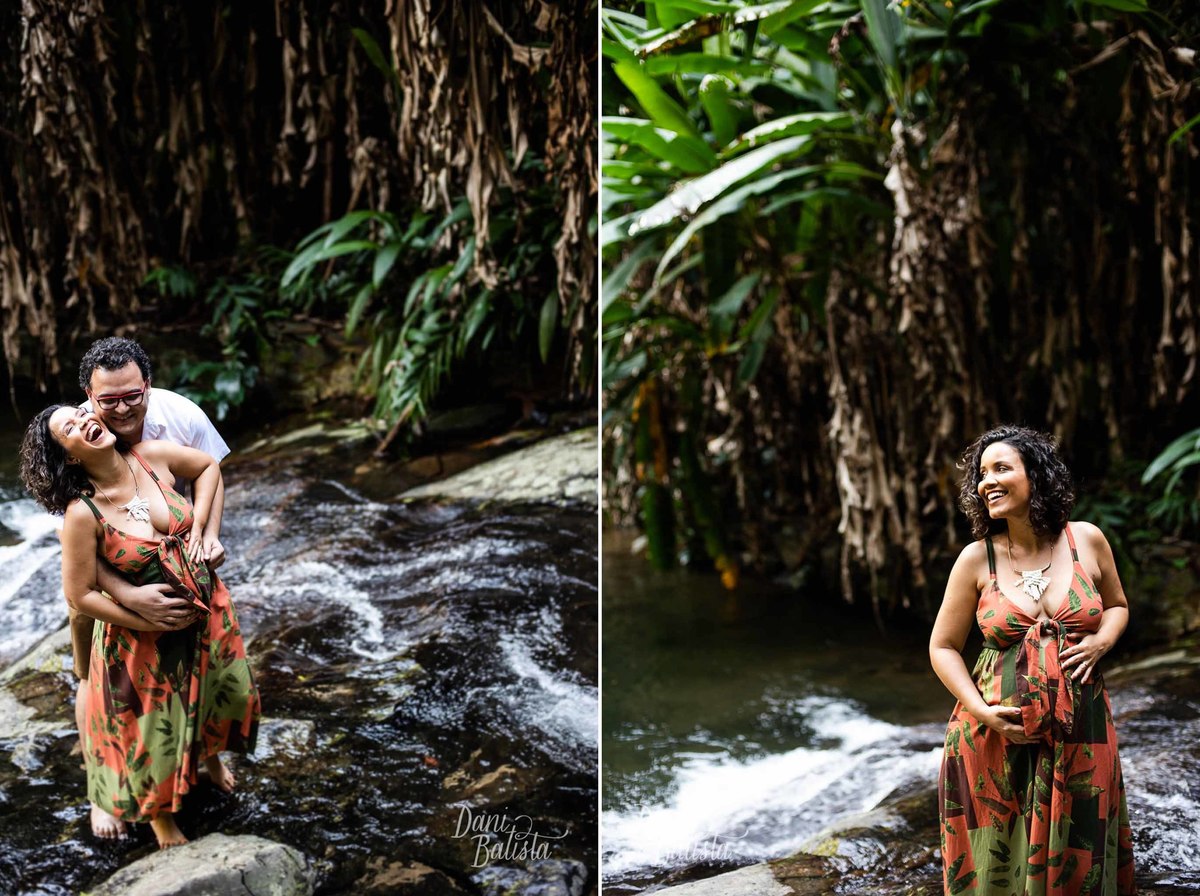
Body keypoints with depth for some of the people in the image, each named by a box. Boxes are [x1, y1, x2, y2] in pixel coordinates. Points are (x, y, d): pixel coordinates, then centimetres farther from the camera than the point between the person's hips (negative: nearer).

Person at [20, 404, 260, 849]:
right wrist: (151, 624, -17)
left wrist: (199, 528, -7)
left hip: (206, 609, 5)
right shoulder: (82, 514, -27)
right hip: (146, 634, -5)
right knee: (156, 725, 13)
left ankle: (211, 755, 60)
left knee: (220, 692, 26)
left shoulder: (152, 457, -15)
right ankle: (159, 814, 42)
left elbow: (209, 466, 4)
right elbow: (80, 595, -20)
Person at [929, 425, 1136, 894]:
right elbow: (943, 647, 3)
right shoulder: (976, 558, -3)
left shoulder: (1087, 540, 0)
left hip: (1079, 736, 1)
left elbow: (1117, 605, 18)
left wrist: (1101, 641, -4)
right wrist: (979, 709, -12)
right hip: (996, 734, -1)